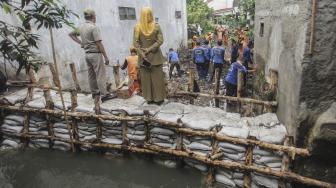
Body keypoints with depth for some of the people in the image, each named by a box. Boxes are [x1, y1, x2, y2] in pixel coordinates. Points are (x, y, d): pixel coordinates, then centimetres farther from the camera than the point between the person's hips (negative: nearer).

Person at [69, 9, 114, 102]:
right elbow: (99, 44, -17)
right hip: (95, 53, -8)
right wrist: (106, 57, -14)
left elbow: (71, 34, 24)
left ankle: (94, 92, 23)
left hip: (87, 54, 8)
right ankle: (104, 95, -4)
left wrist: (80, 42, 16)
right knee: (101, 75, -5)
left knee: (91, 74, 13)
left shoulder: (81, 27, 9)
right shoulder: (94, 27, -14)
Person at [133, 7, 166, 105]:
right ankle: (159, 98, 14)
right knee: (157, 78, 7)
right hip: (155, 56, -1)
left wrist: (142, 54, -7)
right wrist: (150, 49, -10)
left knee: (146, 78, 9)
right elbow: (160, 41, -9)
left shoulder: (137, 27, -1)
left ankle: (149, 98, 16)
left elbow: (135, 43, -5)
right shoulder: (156, 26, -4)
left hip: (143, 56, 1)